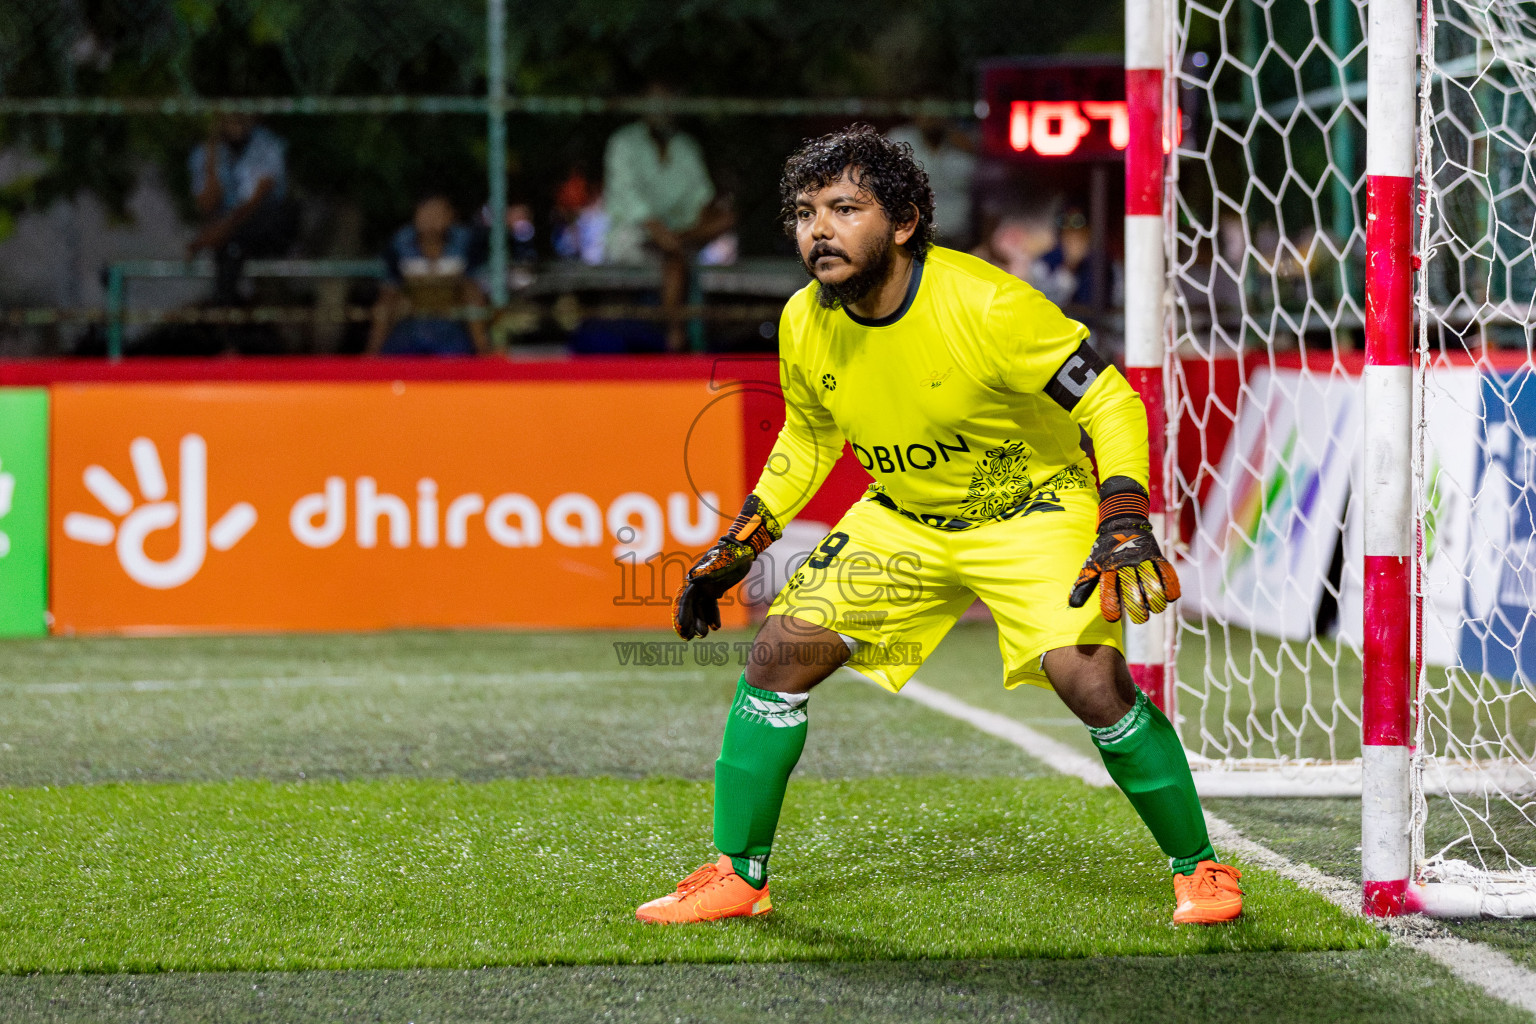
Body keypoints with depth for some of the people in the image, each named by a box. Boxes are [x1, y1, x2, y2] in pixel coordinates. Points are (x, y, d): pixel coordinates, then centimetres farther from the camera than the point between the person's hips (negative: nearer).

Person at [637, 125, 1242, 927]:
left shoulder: (988, 305, -28)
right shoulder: (805, 324, -11)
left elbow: (1109, 402, -22)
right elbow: (808, 437, 11)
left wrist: (1125, 520, -34)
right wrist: (741, 543, 9)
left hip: (1034, 510, -5)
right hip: (902, 521, 5)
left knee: (1089, 676, -25)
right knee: (780, 652, -7)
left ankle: (1198, 868, -3)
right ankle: (736, 877, 8)